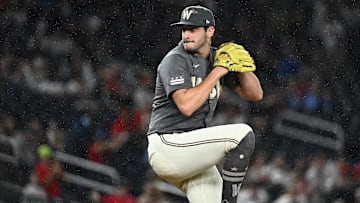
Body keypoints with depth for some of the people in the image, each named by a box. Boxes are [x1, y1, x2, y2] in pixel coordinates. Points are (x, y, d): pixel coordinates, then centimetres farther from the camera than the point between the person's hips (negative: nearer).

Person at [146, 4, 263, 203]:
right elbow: (186, 105, -25)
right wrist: (218, 71, -19)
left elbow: (255, 94, 12)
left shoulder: (217, 58, 12)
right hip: (167, 146, -8)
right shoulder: (175, 60, -10)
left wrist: (242, 67, -7)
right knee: (243, 134, -20)